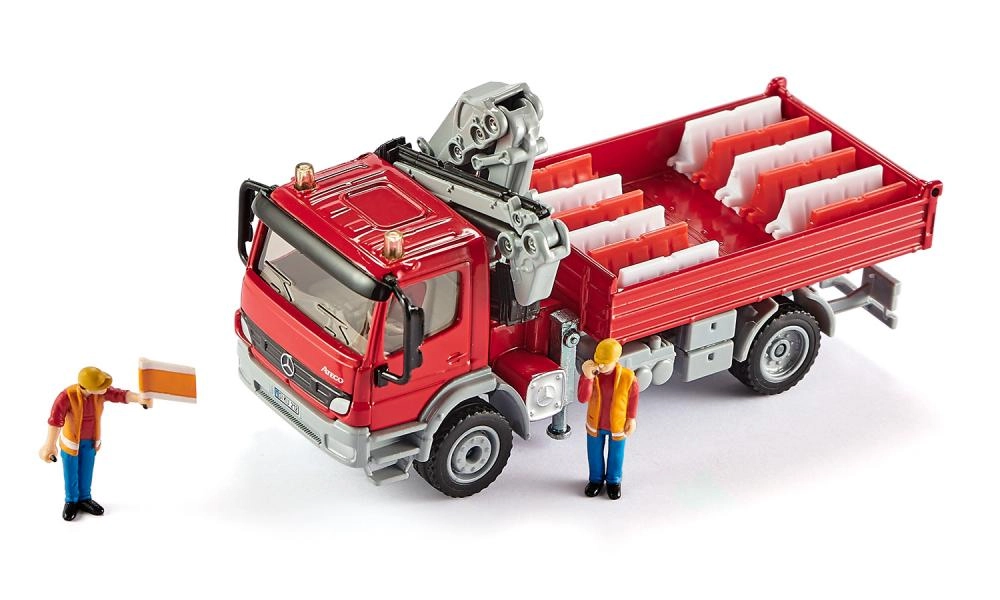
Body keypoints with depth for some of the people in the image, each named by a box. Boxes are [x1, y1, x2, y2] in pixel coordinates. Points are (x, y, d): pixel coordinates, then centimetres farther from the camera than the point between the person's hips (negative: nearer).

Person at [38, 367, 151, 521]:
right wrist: (50, 445, -45)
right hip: (71, 439, -4)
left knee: (86, 470, 18)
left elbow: (121, 395, -29)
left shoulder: (101, 392, -21)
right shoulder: (67, 396, -35)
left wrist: (139, 398, -50)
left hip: (90, 439, 4)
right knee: (71, 472, 13)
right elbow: (55, 420, -39)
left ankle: (83, 499, 37)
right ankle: (71, 501, 32)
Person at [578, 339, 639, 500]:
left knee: (616, 456, 22)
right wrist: (588, 378, -43)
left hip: (618, 426, -1)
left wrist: (631, 418, -2)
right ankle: (596, 479, 50)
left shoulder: (627, 377, -27)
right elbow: (582, 398, -31)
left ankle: (614, 480, 48)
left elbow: (633, 396, -8)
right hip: (595, 424, 1)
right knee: (595, 454, 24)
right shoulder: (590, 374, -24)